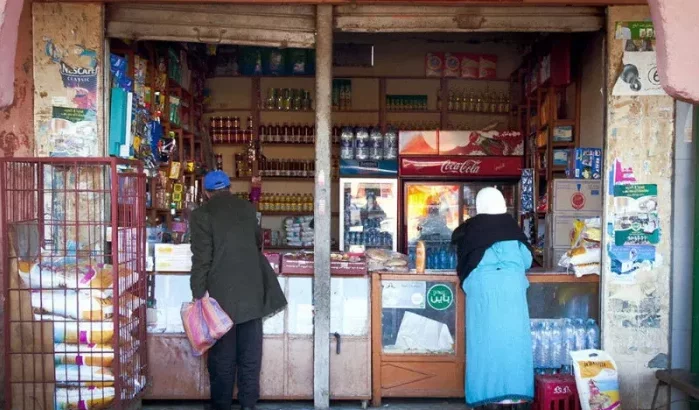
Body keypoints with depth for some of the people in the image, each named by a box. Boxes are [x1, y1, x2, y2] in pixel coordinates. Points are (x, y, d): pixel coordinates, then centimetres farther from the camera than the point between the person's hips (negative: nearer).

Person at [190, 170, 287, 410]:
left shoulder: (202, 214, -4)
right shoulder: (247, 208, 10)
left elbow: (202, 258, -11)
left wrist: (199, 294, -7)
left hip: (222, 293, -3)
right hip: (252, 291, 4)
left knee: (222, 354, 5)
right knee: (250, 352, 10)